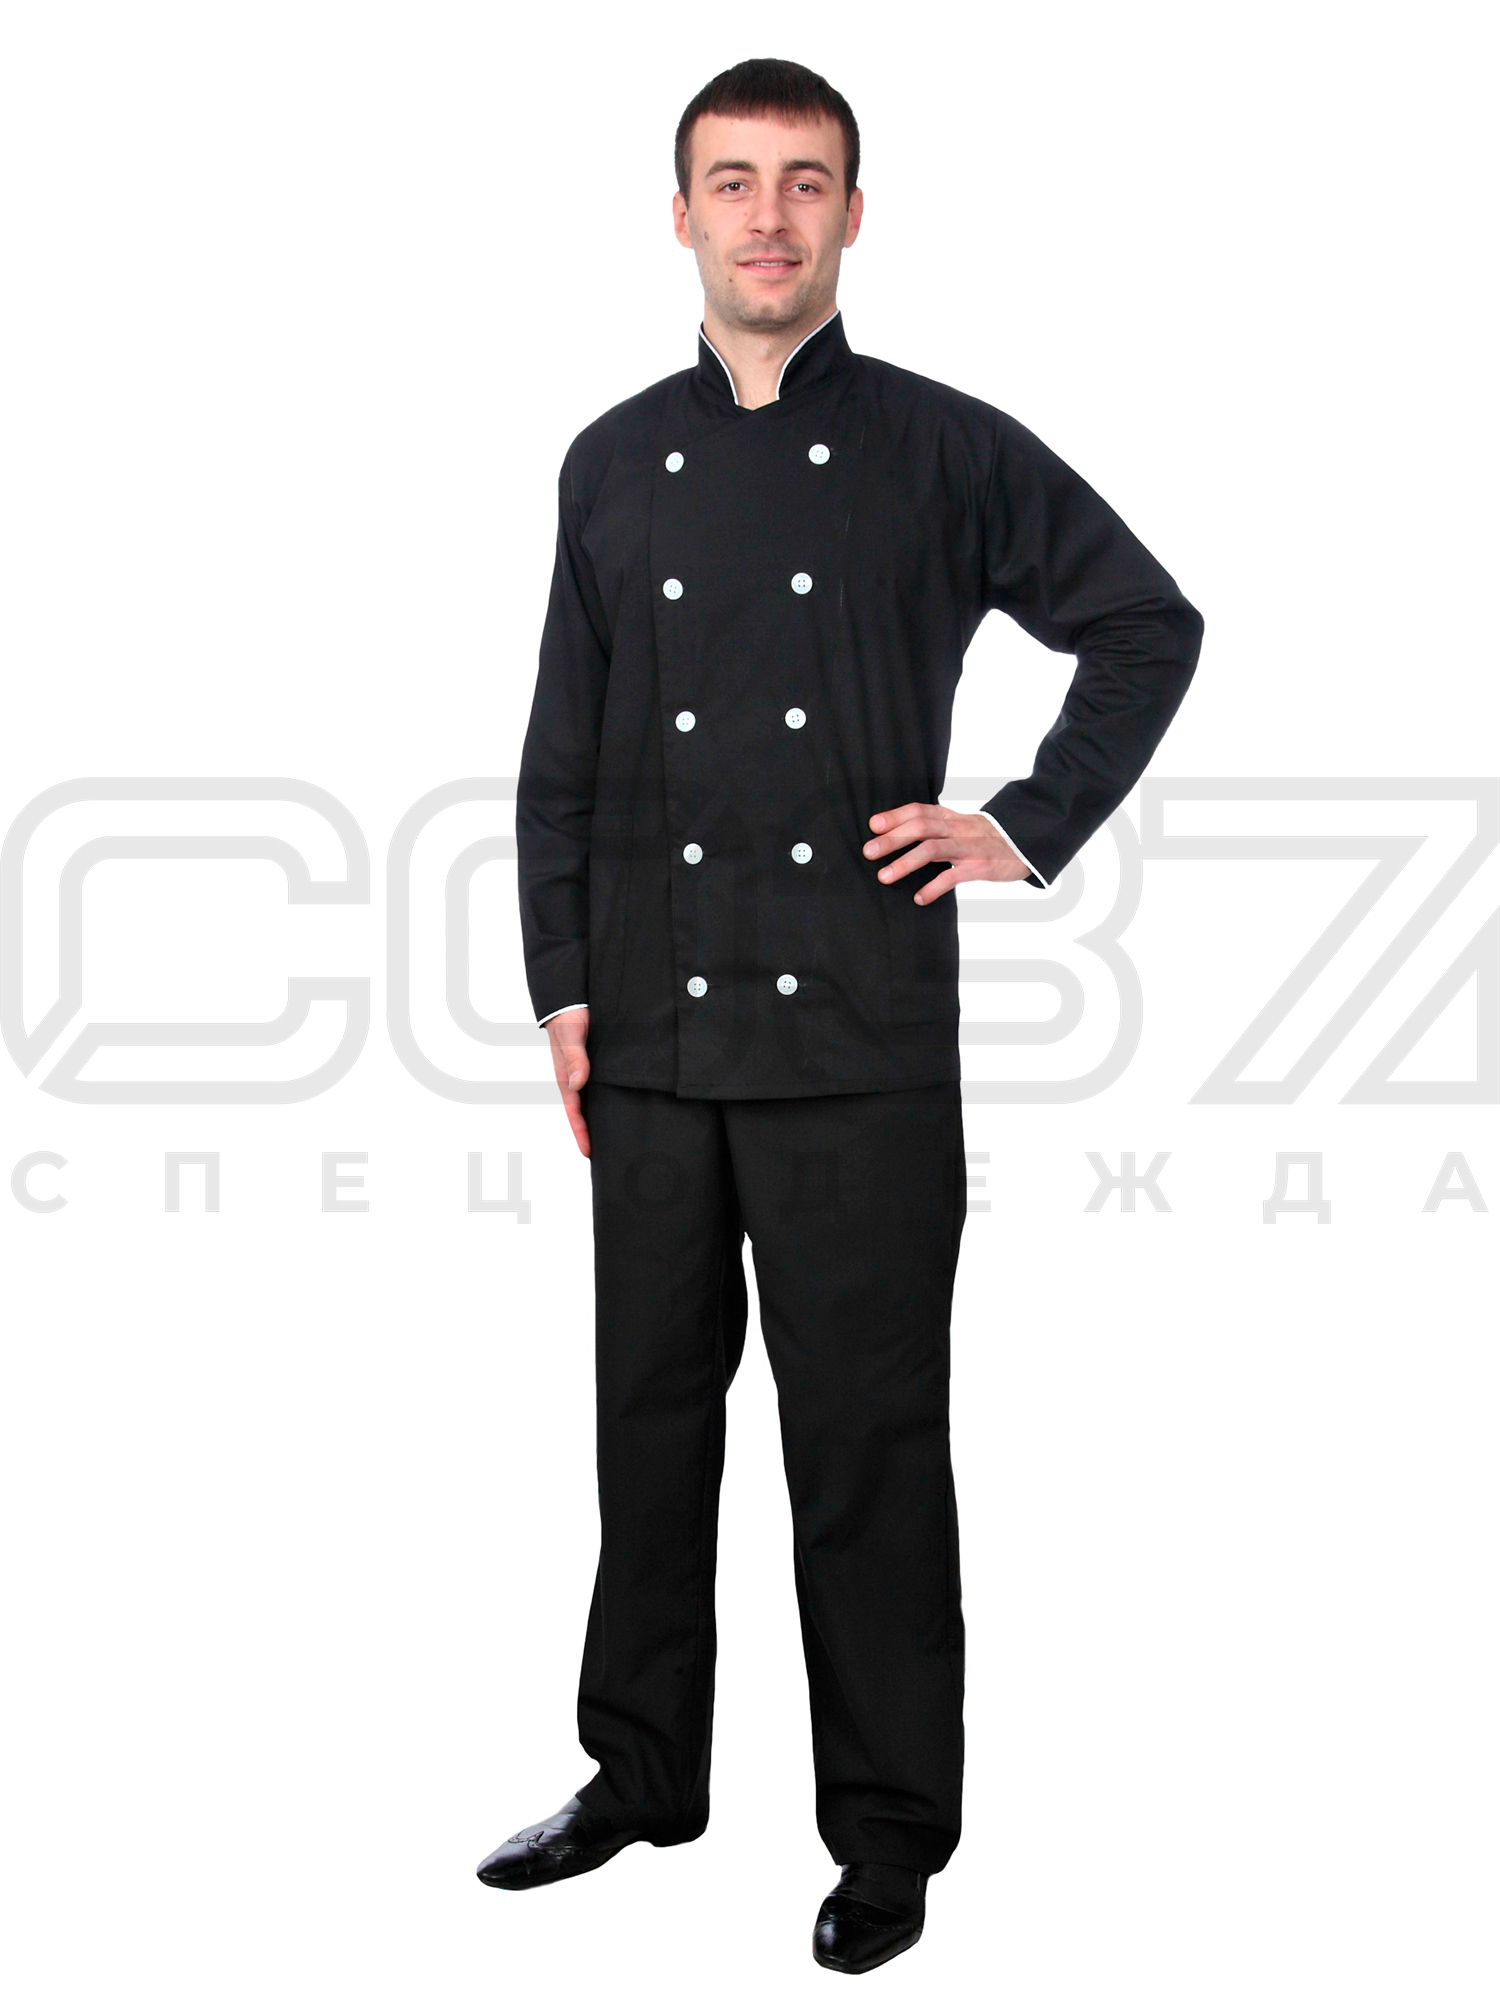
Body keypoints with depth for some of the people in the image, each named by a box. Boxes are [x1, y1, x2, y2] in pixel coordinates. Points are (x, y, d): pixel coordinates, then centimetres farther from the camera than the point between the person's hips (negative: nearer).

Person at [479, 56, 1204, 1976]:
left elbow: (1150, 624, 8)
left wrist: (1032, 827, 1)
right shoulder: (614, 464, 10)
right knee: (653, 1409, 12)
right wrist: (565, 984, 6)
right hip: (655, 1036, 4)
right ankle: (643, 1769, 29)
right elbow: (563, 752, 12)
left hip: (861, 1040, -3)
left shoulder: (944, 449, 0)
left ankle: (889, 1832, 16)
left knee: (867, 1437, 2)